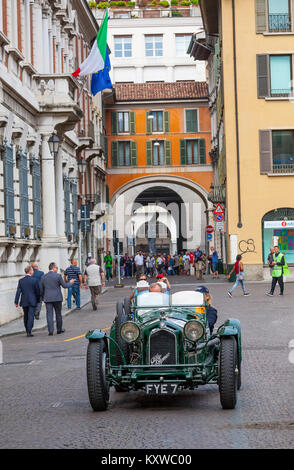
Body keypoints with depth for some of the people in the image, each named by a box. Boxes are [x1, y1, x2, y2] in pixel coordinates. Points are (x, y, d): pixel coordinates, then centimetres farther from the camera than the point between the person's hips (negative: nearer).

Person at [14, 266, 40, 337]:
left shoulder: (21, 281, 0)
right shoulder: (34, 280, -8)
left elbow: (18, 292, -3)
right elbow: (37, 291, -3)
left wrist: (16, 302, -1)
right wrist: (38, 300, 11)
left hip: (24, 302, 3)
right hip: (32, 301, -3)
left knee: (26, 317, 15)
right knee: (31, 316, -4)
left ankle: (28, 331, 23)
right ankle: (29, 332, -12)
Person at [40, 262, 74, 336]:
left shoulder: (44, 277, 5)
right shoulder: (58, 276, -7)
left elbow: (41, 289, 9)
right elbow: (65, 285, -3)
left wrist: (43, 297, 23)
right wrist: (70, 283, 16)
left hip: (47, 299, 2)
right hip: (57, 298, -2)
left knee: (49, 314, 0)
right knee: (58, 314, 11)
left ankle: (50, 331, -7)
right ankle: (59, 329, 20)